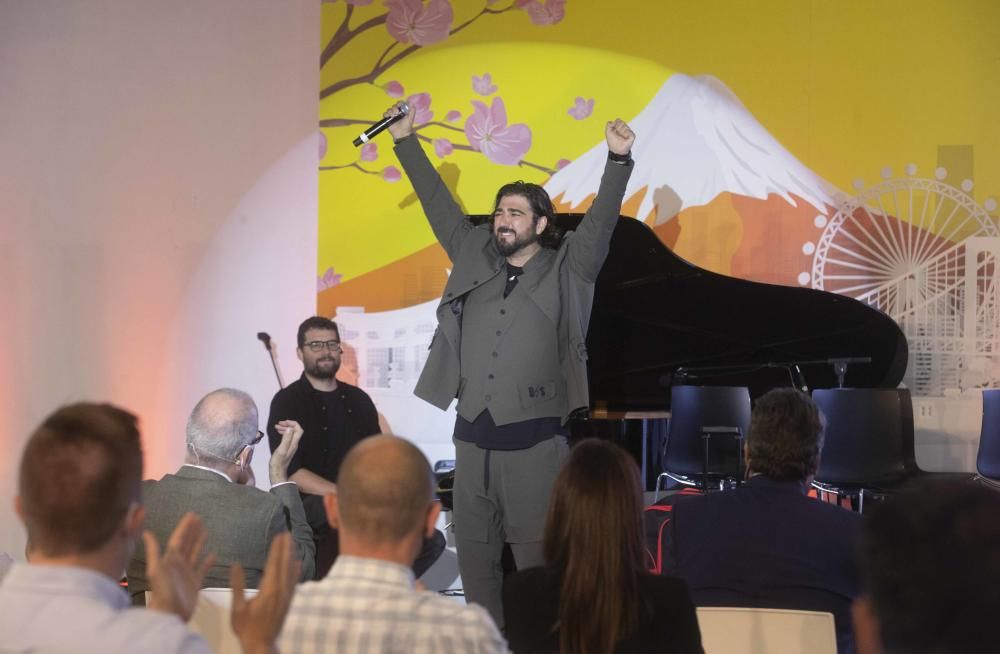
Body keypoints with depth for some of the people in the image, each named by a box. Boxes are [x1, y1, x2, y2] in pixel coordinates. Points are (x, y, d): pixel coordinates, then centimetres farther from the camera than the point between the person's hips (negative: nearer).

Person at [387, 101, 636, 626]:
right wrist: (406, 143, 17)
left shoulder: (565, 270, 2)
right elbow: (438, 204, 17)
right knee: (474, 555, 9)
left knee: (538, 559, -4)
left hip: (534, 441, -5)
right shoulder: (474, 259, 13)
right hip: (471, 438, 5)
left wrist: (618, 160, -23)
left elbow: (601, 221, -9)